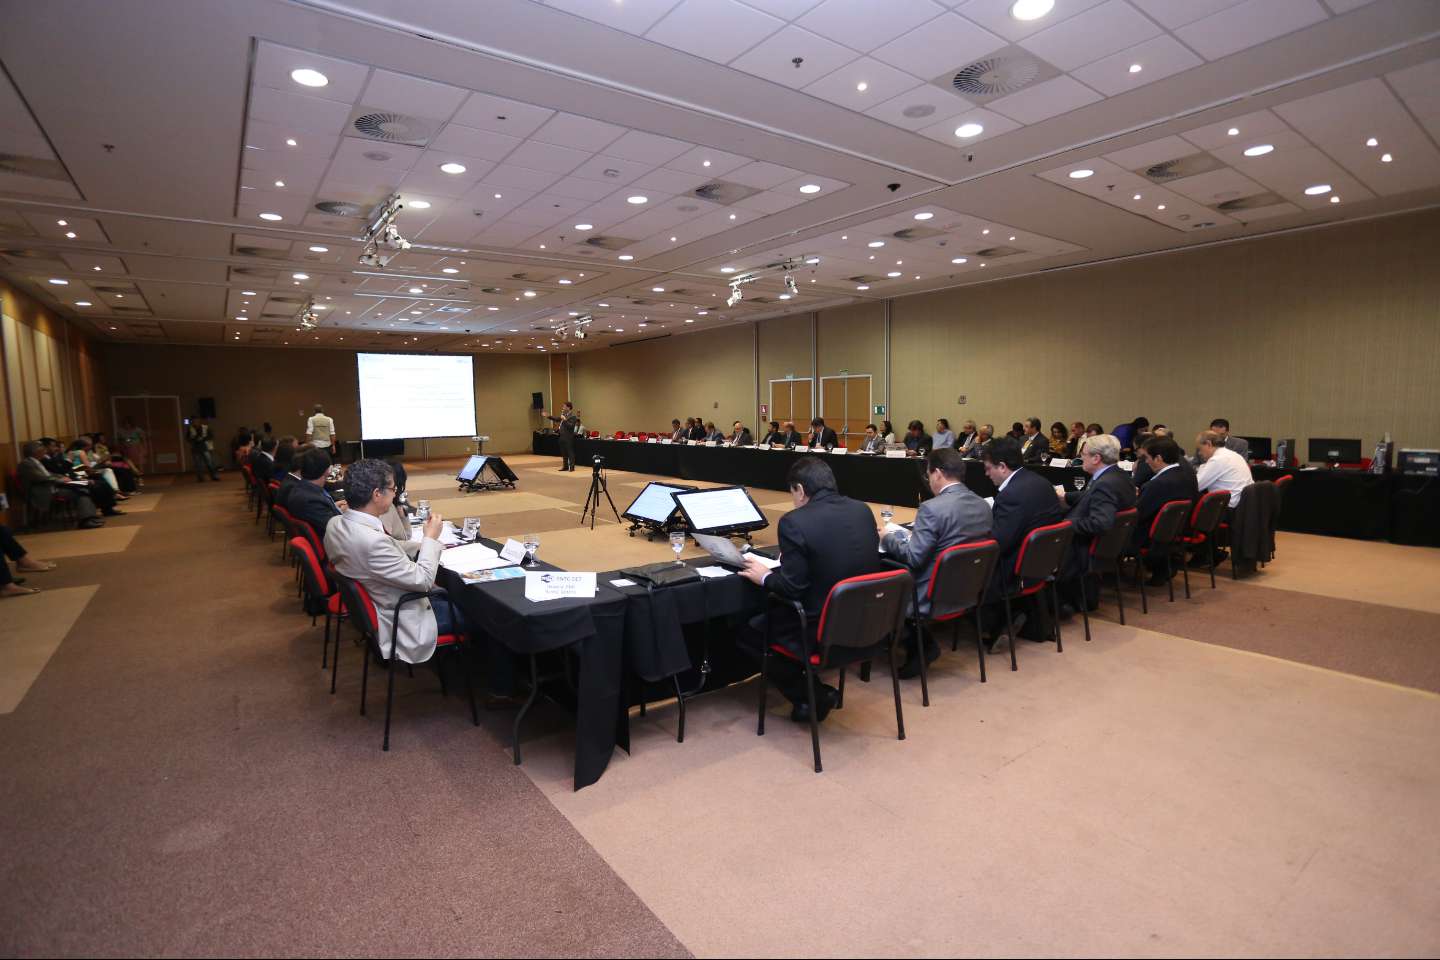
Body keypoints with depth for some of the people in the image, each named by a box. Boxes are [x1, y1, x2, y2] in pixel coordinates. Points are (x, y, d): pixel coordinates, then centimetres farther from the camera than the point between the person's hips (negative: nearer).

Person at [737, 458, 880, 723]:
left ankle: (811, 695, 13)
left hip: (822, 632, -7)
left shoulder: (794, 522, -18)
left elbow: (792, 588, -17)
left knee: (748, 633, 15)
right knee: (773, 613, 28)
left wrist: (764, 576, 3)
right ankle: (812, 692, 25)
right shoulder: (863, 510, 2)